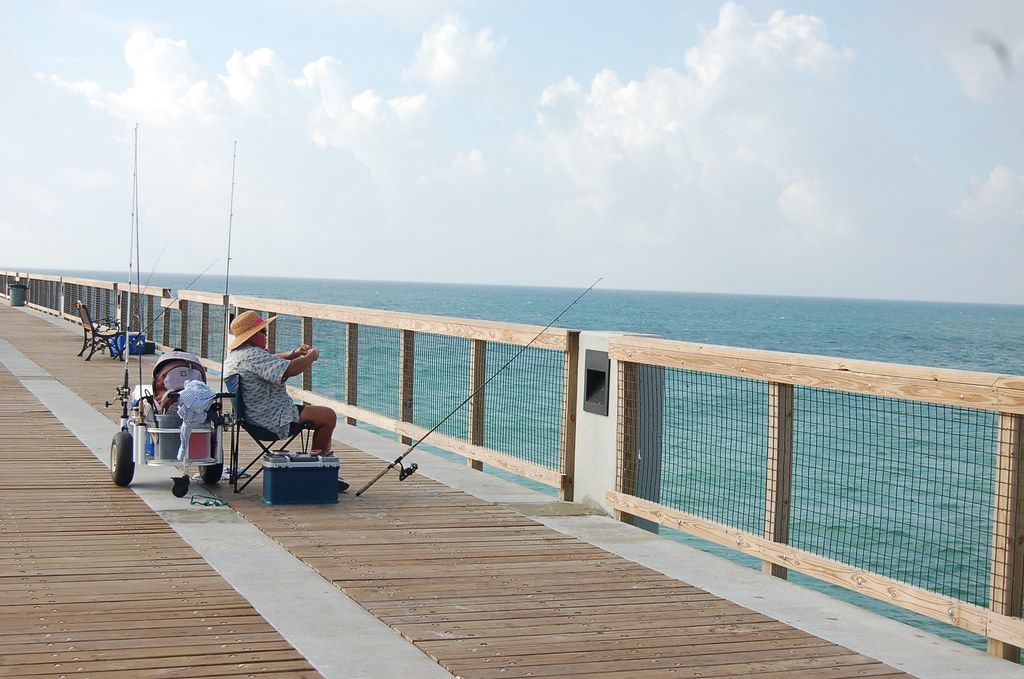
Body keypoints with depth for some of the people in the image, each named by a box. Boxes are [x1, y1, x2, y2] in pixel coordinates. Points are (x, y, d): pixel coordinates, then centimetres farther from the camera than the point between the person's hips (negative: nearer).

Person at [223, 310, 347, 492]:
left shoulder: (235, 353, 12)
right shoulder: (252, 355, -23)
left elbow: (271, 361, 27)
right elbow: (290, 370, -31)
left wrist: (295, 353, 11)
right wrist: (311, 357, -12)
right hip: (273, 421, -12)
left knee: (324, 415, 20)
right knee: (328, 416, -7)